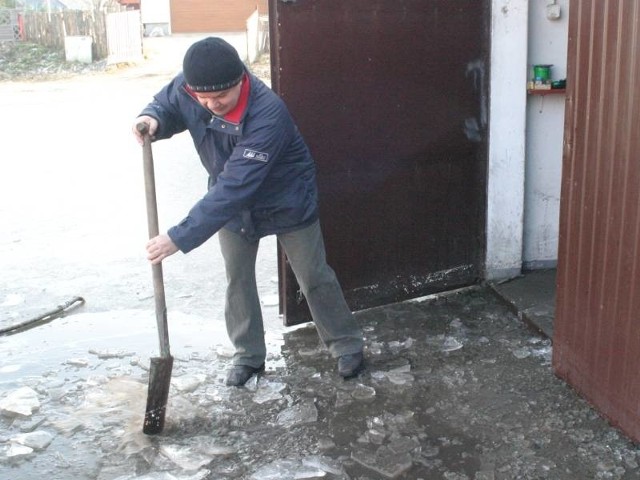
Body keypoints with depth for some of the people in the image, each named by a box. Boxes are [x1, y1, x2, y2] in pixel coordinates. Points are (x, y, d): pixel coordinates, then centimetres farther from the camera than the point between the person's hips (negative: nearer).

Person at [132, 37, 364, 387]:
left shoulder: (268, 115, -41)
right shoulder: (188, 88, -23)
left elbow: (235, 187, -44)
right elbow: (166, 106, 0)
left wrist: (180, 237, -44)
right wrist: (152, 119, -28)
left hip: (287, 203, -5)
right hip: (233, 204, 5)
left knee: (314, 278, 8)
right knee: (237, 279, 12)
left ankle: (346, 345, 29)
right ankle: (249, 355, 31)